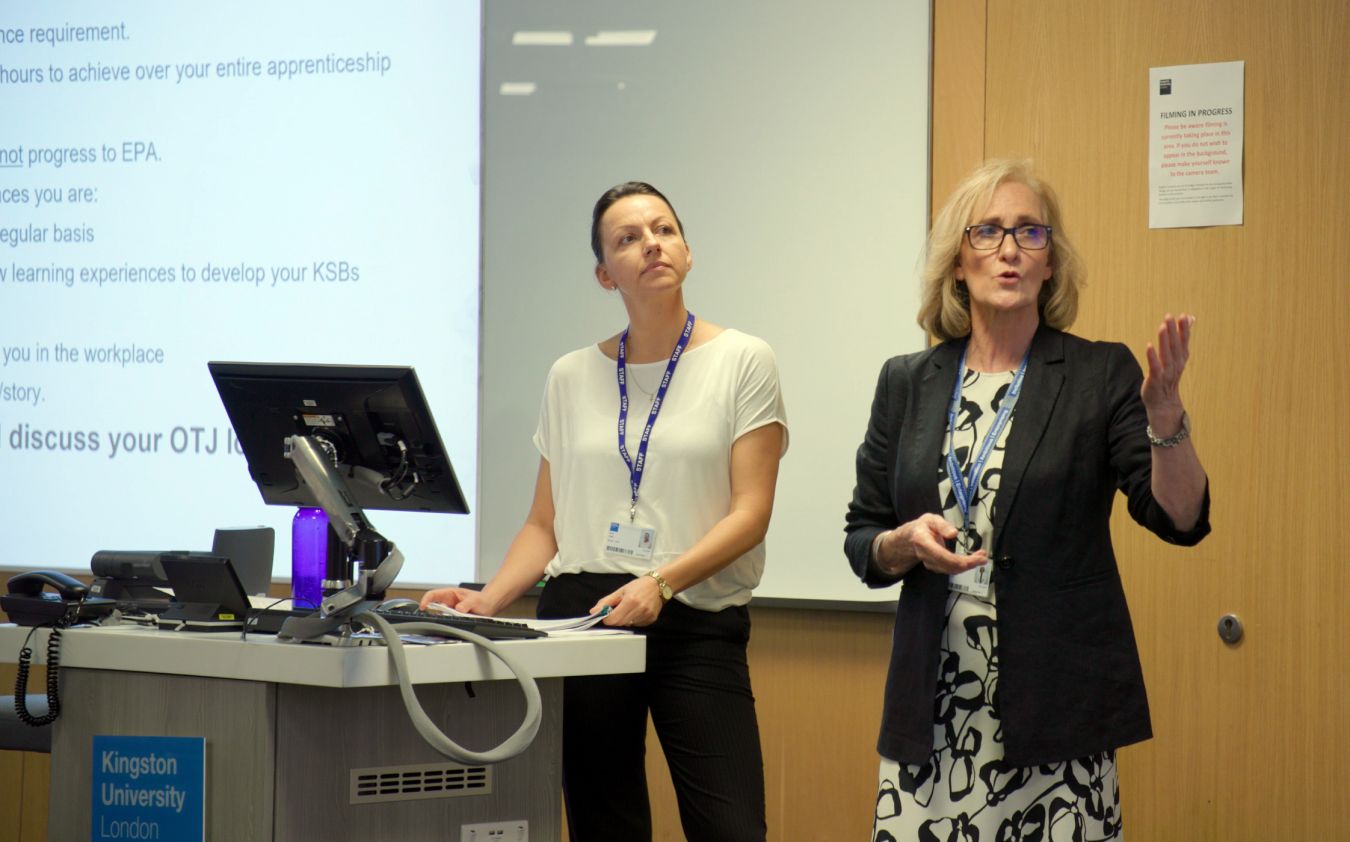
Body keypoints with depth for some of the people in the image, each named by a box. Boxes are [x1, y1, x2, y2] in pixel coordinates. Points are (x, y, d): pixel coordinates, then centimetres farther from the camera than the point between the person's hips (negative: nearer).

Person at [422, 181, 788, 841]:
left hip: (696, 621, -3)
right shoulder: (571, 377, 12)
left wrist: (660, 582, -20)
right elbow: (545, 524, 14)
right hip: (580, 613, 3)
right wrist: (488, 599, -4)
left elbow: (750, 512, -5)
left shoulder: (742, 362, 2)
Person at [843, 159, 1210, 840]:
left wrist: (1164, 415, -23)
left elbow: (1181, 519, -7)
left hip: (1056, 705, -2)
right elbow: (861, 544, 14)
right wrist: (906, 544, -7)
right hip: (931, 711, 3)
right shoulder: (907, 383, 10)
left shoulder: (1101, 375, 2)